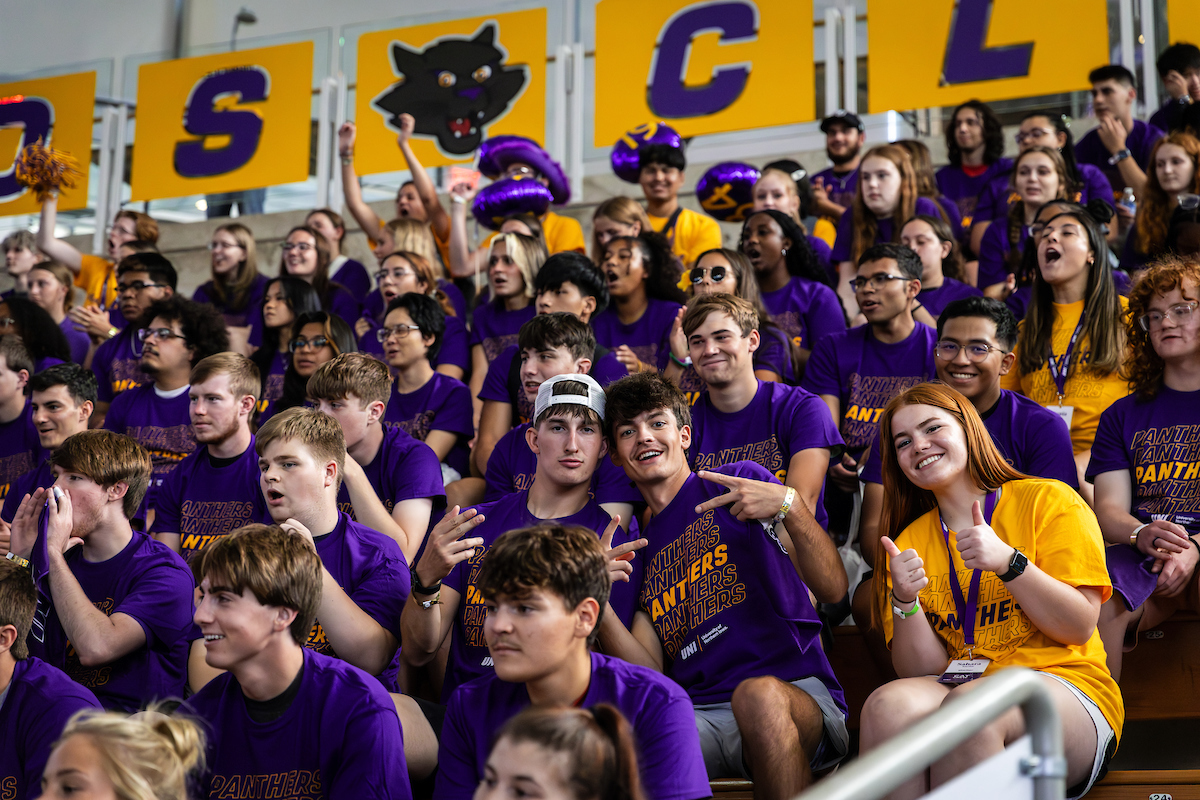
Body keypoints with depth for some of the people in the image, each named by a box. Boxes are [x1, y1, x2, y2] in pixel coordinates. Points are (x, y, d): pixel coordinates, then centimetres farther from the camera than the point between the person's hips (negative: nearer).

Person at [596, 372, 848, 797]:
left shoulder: (738, 483, 10)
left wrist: (788, 506, -15)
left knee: (759, 694, -40)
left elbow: (832, 588, 0)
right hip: (694, 716, 2)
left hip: (796, 691, -1)